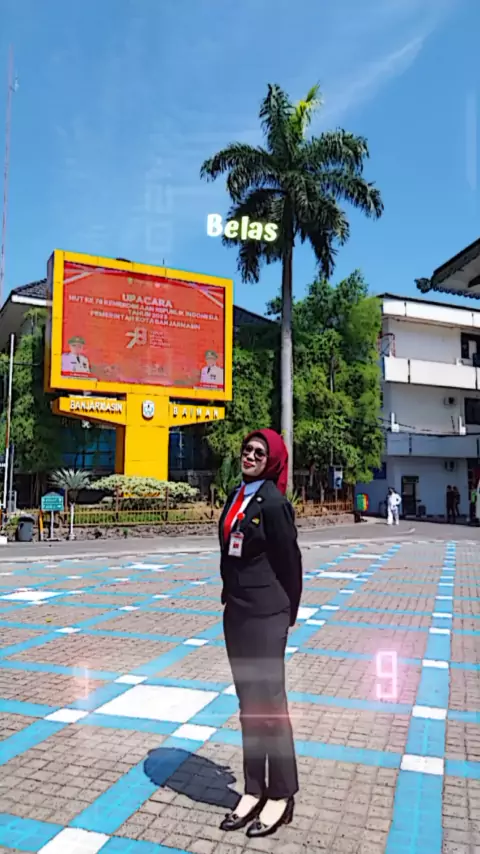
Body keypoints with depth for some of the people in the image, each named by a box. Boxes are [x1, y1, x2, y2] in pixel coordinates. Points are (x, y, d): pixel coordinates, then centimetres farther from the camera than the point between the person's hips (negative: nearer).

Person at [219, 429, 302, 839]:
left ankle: (281, 796, 22)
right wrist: (232, 597, 11)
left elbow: (289, 560, -9)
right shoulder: (236, 497, 8)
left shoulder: (273, 502, -14)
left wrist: (286, 613, 0)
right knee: (248, 704, 16)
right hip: (236, 612, 8)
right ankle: (254, 789, 30)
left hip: (265, 615, -7)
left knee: (270, 703, 4)